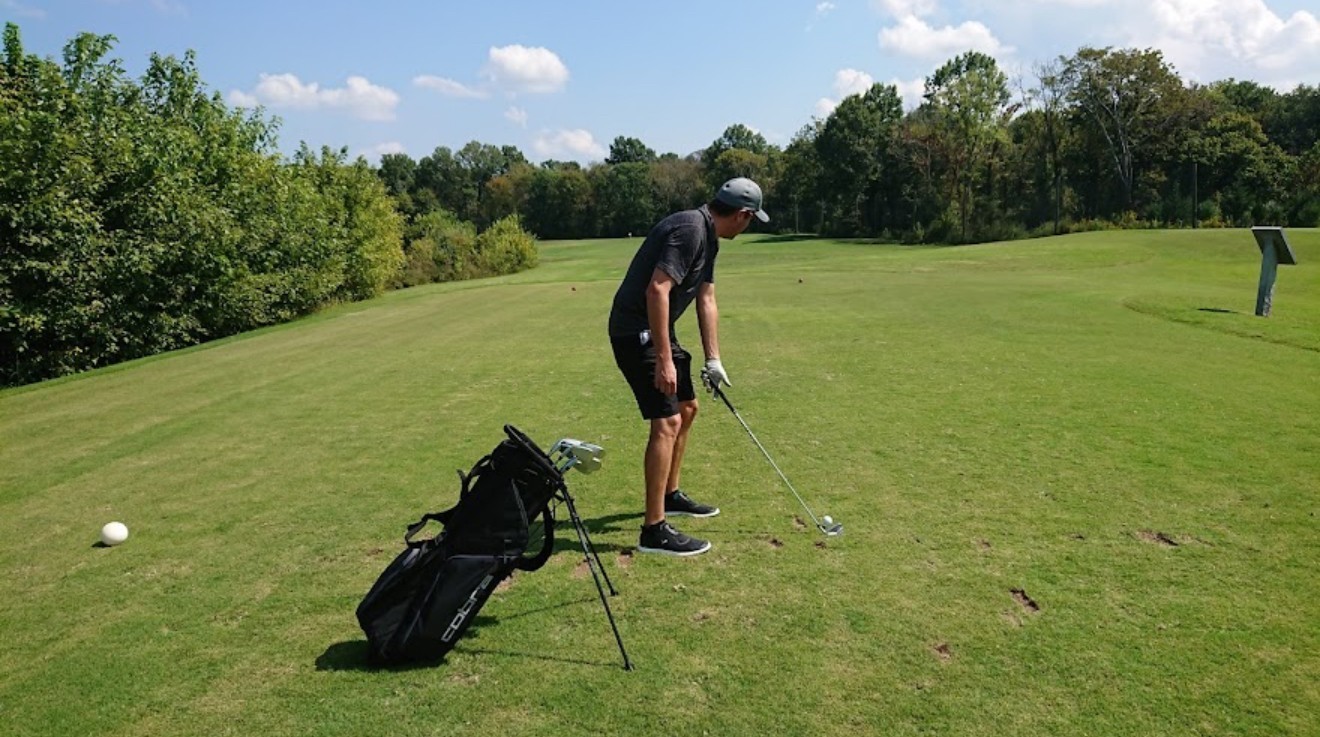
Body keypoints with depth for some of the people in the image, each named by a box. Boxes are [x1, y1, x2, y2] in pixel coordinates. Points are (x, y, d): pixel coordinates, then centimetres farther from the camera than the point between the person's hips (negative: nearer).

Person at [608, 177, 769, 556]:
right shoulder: (690, 230, -21)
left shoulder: (708, 237, 12)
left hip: (657, 330, 11)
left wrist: (713, 359, 14)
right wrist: (664, 359, -28)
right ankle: (654, 530, -9)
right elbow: (657, 289, -29)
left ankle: (670, 495, 34)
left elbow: (706, 300, 16)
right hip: (636, 332, -11)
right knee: (667, 422, -13)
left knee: (687, 407, 20)